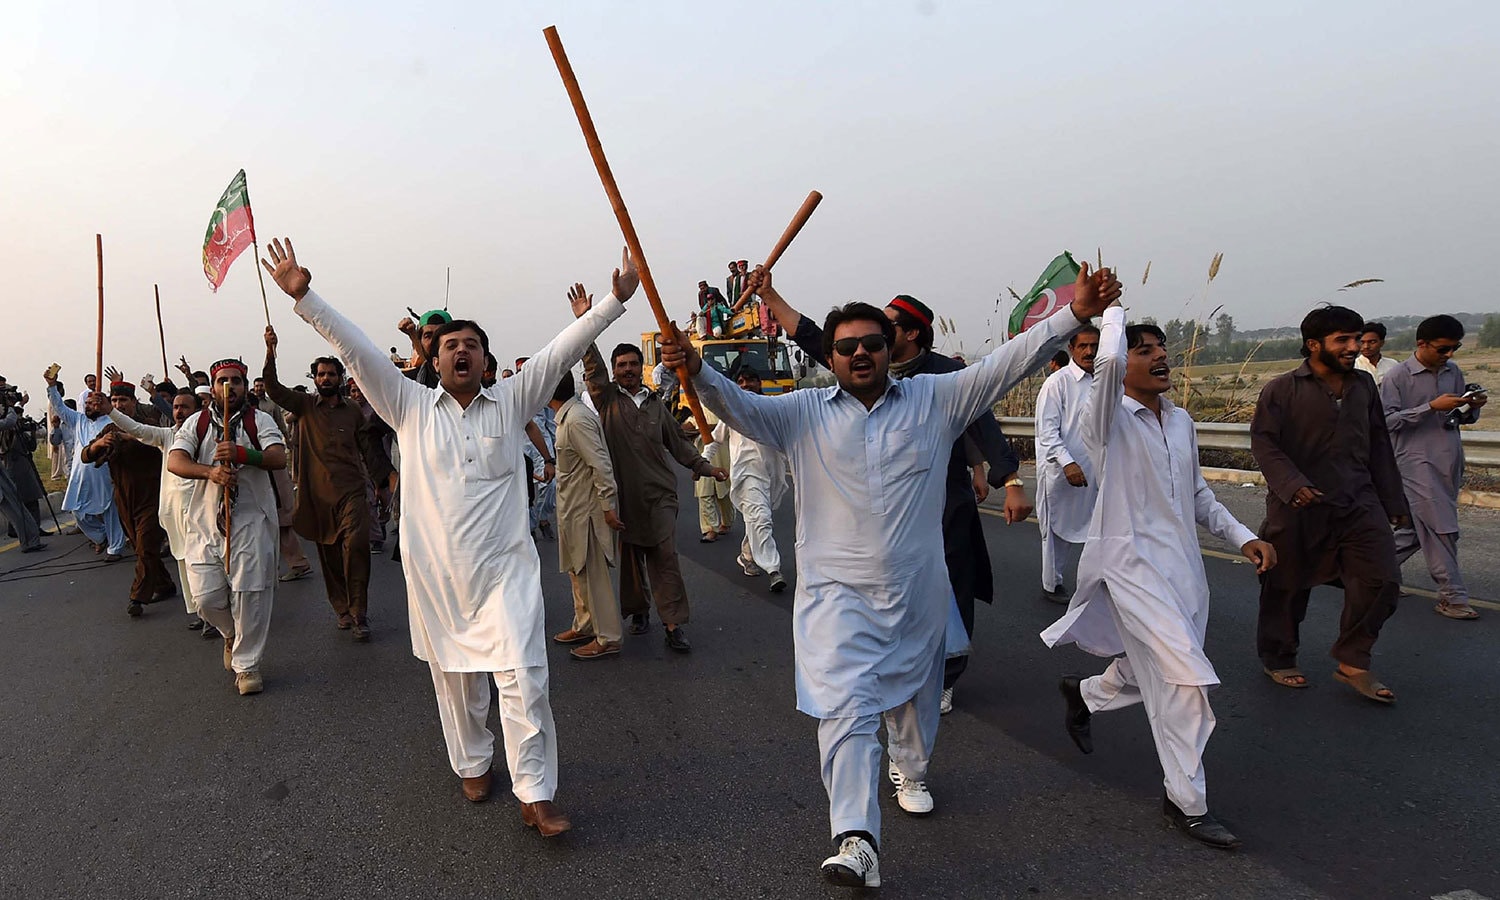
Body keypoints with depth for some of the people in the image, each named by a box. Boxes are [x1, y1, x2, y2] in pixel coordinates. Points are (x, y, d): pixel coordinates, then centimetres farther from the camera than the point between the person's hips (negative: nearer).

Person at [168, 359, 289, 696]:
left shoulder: (259, 420, 4)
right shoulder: (196, 423, 10)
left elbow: (279, 458, -11)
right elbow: (174, 461, -4)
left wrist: (242, 453, -27)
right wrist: (210, 471, -22)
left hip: (251, 519, -2)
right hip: (206, 519, 3)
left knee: (249, 593, -5)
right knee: (207, 596, 0)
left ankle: (247, 664, 8)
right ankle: (231, 634, 33)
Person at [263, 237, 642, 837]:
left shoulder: (511, 402, 3)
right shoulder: (411, 408, 3)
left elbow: (561, 351, -2)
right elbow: (356, 350, -2)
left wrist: (616, 299, -6)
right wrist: (303, 297, -8)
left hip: (505, 567, -1)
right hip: (435, 571, 1)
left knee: (524, 676, -7)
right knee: (454, 676, 15)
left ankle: (535, 794, 2)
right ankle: (473, 765, 37)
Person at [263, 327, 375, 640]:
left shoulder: (354, 412, 10)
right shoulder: (305, 406, 7)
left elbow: (365, 450, 17)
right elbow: (273, 388, -8)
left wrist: (369, 485, 11)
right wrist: (270, 352, -23)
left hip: (351, 490, -1)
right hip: (318, 493, 1)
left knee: (356, 545, -18)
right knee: (328, 555, 9)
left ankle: (358, 614, -12)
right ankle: (342, 610, 24)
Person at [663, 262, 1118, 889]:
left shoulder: (934, 400, 1)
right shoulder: (804, 413, 0)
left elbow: (1007, 363, -3)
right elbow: (739, 406, -11)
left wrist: (1075, 313, -11)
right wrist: (696, 371, -31)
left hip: (917, 589, 2)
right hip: (836, 590, -2)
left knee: (914, 693, 22)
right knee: (845, 706, -13)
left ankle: (913, 773, 52)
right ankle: (856, 842, -10)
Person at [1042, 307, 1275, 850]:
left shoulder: (1181, 421, 12)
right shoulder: (1108, 419, -11)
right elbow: (1108, 361, -33)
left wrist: (1243, 537, 11)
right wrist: (1114, 311, -14)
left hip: (1183, 565, 8)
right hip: (1133, 564, -8)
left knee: (1154, 677, 16)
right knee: (1186, 679, -13)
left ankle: (1084, 693, 47)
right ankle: (1187, 803, 4)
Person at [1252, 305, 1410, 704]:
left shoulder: (1364, 385, 11)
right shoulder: (1282, 389, -6)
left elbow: (1379, 445, 17)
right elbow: (1264, 441, -10)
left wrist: (1393, 501, 17)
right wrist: (1292, 484, -23)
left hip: (1359, 503, 5)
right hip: (1299, 507, -5)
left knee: (1381, 580, -4)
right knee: (1287, 586, 6)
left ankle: (1353, 662, 14)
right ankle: (1277, 659, 27)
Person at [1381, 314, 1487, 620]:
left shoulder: (1454, 372, 11)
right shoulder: (1398, 376, -8)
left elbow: (1465, 417, 18)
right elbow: (1388, 420, -14)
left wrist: (1472, 407, -5)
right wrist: (1432, 407, -22)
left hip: (1449, 463, 6)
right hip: (1417, 463, -6)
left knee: (1418, 528, 11)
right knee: (1441, 529, -5)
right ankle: (1452, 597, 4)